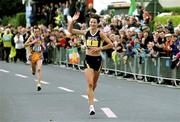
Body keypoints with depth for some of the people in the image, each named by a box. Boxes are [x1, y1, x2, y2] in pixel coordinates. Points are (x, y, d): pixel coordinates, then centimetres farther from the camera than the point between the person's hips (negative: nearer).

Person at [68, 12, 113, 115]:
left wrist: (99, 48, -15)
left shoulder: (100, 34, -7)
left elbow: (111, 45, -8)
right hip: (88, 59, 0)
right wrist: (73, 21, -14)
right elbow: (70, 30, 0)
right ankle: (91, 107, -14)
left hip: (97, 59, 0)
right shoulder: (86, 32, -1)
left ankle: (91, 96, 47)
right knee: (90, 84, -11)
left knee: (94, 83, 17)